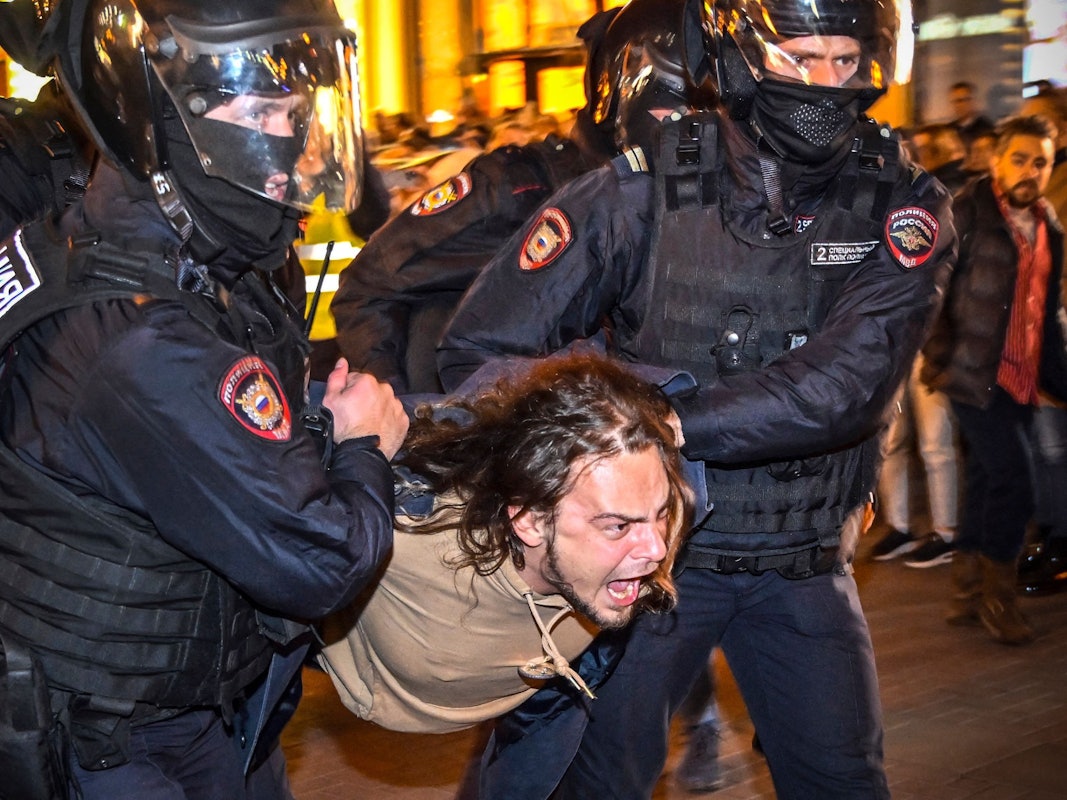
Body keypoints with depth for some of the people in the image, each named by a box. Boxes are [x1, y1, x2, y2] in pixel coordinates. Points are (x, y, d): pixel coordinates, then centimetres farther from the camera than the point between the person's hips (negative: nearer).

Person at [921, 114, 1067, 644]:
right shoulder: (965, 215, -7)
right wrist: (940, 358, -13)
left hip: (1021, 379, 7)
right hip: (975, 375, -7)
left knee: (987, 485, 12)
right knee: (1015, 481, -12)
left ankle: (967, 596, 21)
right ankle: (996, 594, 4)